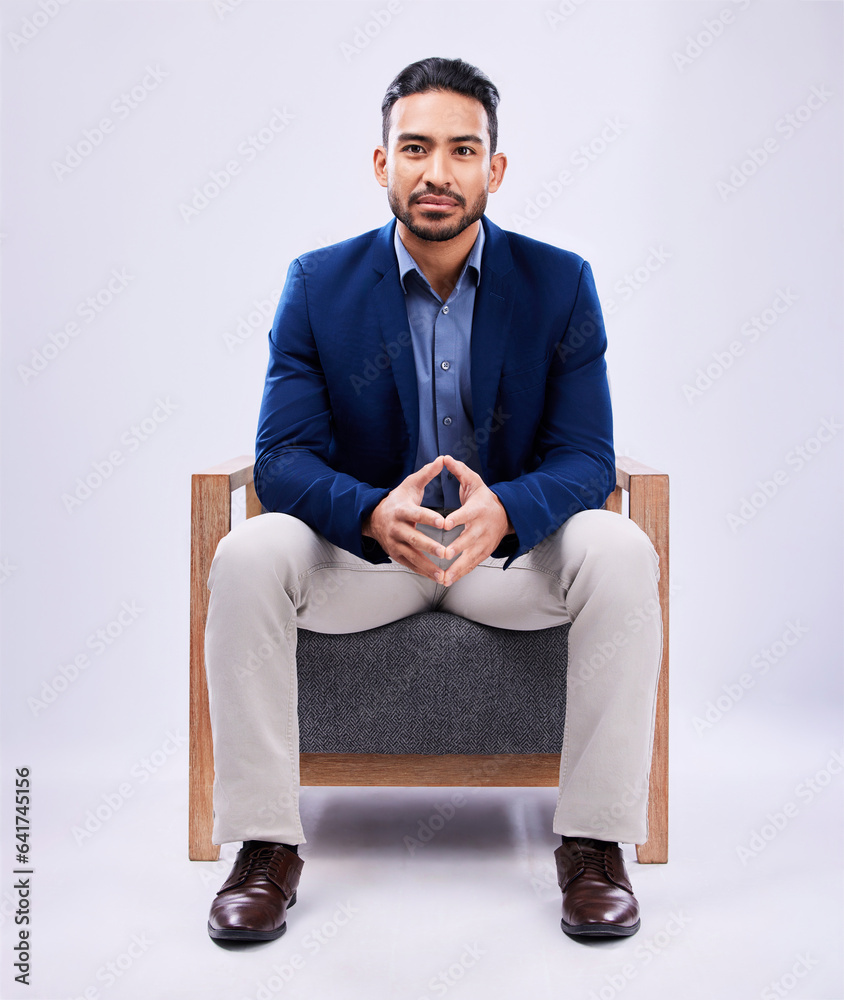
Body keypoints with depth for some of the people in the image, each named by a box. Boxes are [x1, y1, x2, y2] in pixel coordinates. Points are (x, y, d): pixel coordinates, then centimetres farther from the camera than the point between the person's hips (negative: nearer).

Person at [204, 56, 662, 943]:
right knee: (247, 556, -28)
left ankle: (595, 841, -18)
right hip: (364, 543, 0)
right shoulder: (319, 284, -5)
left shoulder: (560, 284, -5)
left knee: (620, 553, -30)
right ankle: (265, 845, -17)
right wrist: (376, 514, -35)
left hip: (512, 543, 0)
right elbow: (282, 459, -11)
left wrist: (502, 512, -34)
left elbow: (586, 459, -10)